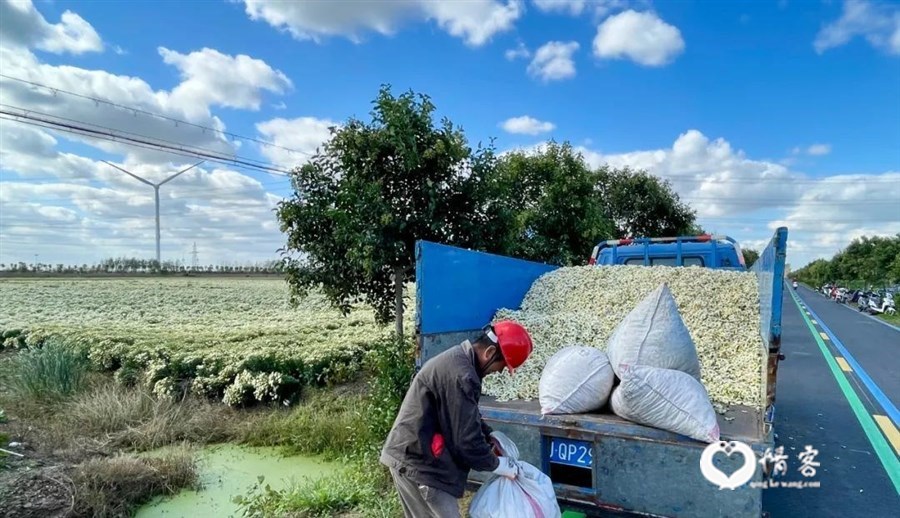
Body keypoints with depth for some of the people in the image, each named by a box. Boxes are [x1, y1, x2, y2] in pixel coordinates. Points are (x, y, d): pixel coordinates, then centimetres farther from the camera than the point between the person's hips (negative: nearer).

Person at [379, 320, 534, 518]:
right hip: (418, 463, -10)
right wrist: (496, 464, -5)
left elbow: (466, 417, 23)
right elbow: (466, 439, -20)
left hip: (412, 455, 10)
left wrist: (488, 435, 12)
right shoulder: (460, 375, -26)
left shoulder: (456, 359, 8)